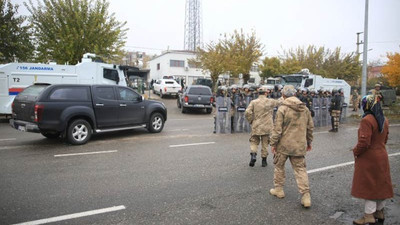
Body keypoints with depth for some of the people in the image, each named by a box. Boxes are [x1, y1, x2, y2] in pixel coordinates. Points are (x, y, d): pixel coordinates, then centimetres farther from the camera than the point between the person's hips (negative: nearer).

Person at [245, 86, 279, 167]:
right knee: (265, 143, 12)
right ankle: (264, 160, 19)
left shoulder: (253, 102, -4)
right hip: (266, 127, 0)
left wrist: (251, 121, 1)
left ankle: (253, 154, -11)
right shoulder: (270, 101, -2)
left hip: (256, 126, 0)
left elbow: (247, 113, -14)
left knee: (254, 142, 13)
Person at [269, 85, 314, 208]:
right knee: (300, 169, 8)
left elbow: (277, 129, -14)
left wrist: (273, 143, -5)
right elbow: (310, 127, 13)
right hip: (299, 145, 4)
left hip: (284, 144, -4)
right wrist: (309, 142, 23)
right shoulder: (305, 109, 6)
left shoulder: (282, 109, -12)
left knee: (279, 166, 15)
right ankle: (306, 195, 4)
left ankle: (278, 189, 27)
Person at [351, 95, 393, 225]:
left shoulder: (367, 120, -22)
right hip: (382, 156, 8)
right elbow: (385, 139, 16)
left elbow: (364, 142, -25)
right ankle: (379, 212, 30)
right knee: (381, 184, 17)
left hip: (369, 158, -8)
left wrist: (356, 152, -9)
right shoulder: (384, 120, 6)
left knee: (369, 186, 1)